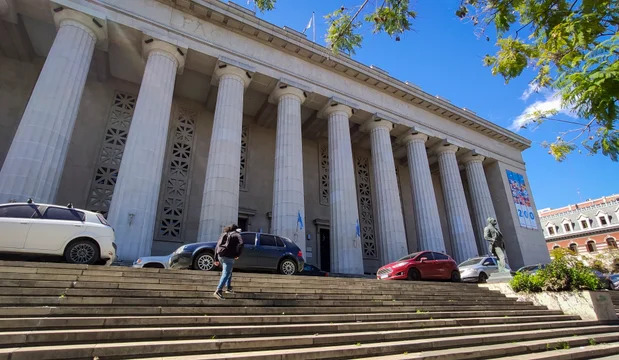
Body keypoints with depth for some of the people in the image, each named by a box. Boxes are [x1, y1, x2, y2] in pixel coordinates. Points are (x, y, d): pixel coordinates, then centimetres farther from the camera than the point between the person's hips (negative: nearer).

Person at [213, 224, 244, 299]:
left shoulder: (223, 235, 22)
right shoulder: (236, 235, 4)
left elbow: (216, 247, 20)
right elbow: (240, 244, -17)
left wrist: (216, 259, 22)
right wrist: (237, 255, -9)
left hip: (220, 256, 7)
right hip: (228, 257, -7)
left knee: (229, 272, 23)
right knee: (226, 274, -7)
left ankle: (228, 288, 29)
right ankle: (218, 291, -15)